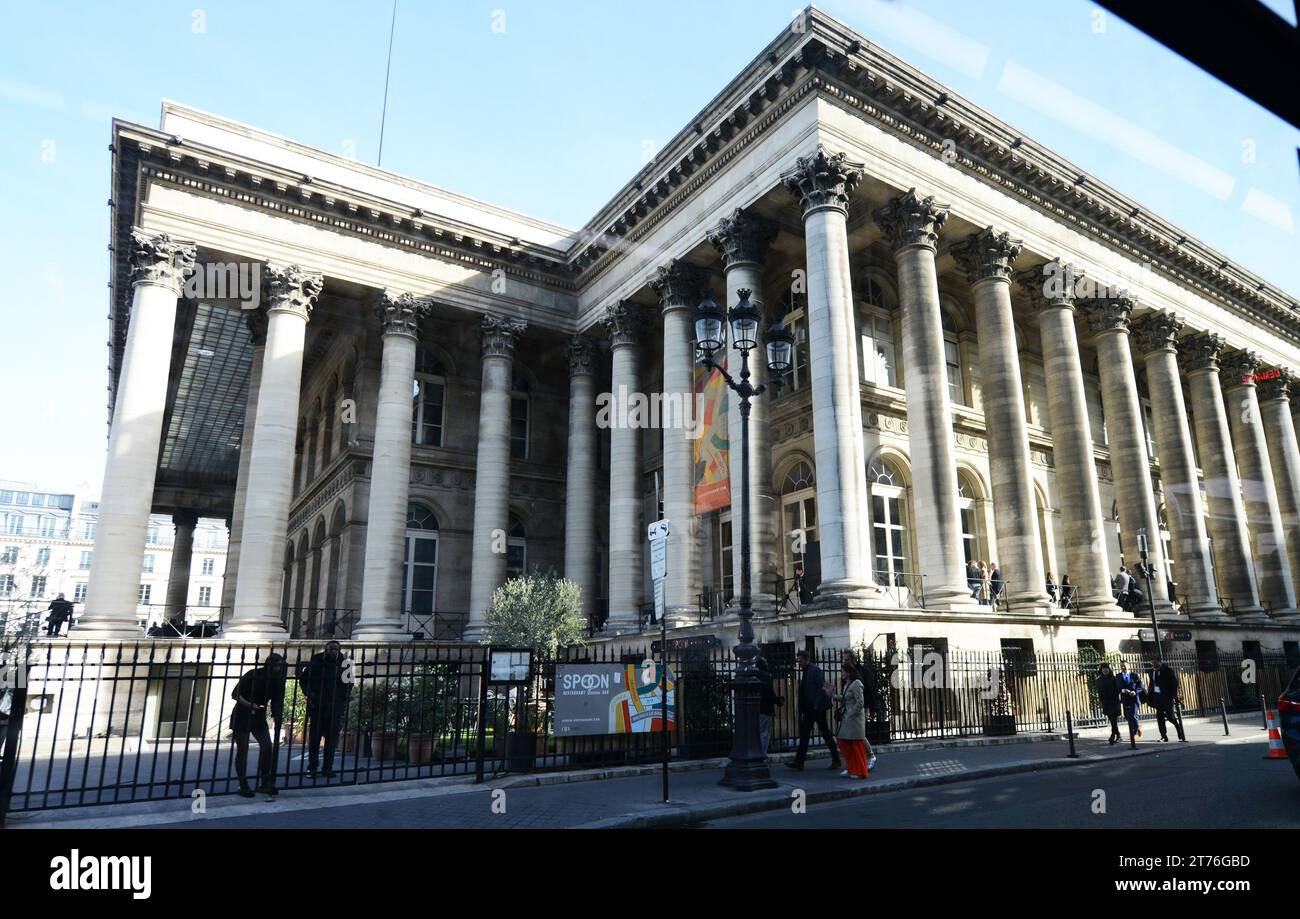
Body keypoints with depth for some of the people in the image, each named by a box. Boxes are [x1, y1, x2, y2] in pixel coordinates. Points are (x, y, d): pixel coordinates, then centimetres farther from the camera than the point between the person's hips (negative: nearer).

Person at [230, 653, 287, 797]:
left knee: (267, 746, -6)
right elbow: (235, 694, -15)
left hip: (259, 717, 4)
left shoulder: (277, 681, -4)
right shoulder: (253, 675, -18)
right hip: (242, 716, -4)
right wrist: (250, 705, -30)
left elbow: (277, 701, -6)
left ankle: (265, 783, 4)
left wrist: (277, 715, -25)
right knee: (242, 750, -4)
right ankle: (243, 785, 6)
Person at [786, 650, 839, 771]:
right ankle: (799, 762, 5)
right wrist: (802, 708, 11)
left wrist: (817, 705, -20)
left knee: (826, 734, 3)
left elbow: (821, 688, -18)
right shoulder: (805, 671, 13)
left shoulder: (816, 670, -12)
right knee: (804, 735, 5)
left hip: (817, 709, -9)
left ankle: (836, 760, 15)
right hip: (808, 709, 9)